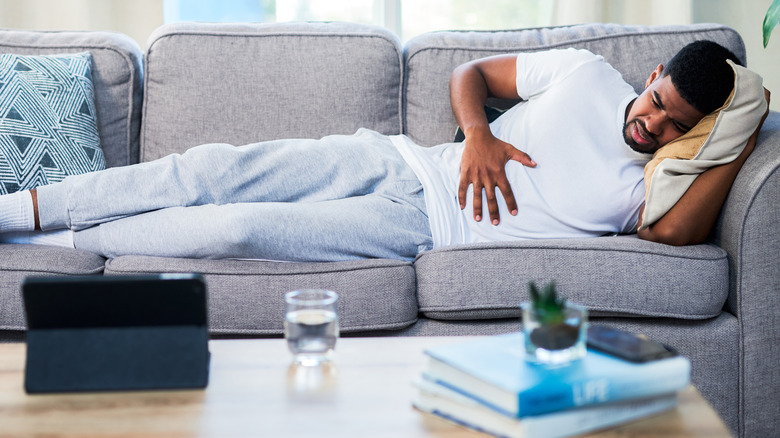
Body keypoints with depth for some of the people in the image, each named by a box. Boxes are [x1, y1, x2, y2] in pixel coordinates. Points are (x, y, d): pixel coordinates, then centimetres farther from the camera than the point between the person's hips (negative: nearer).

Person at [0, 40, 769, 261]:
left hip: (425, 227, -3)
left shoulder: (645, 187, -1)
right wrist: (478, 135, -7)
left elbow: (677, 231, -22)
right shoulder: (589, 74, 6)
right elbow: (471, 71, 12)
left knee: (236, 226, -21)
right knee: (214, 169, -14)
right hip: (400, 161, 3)